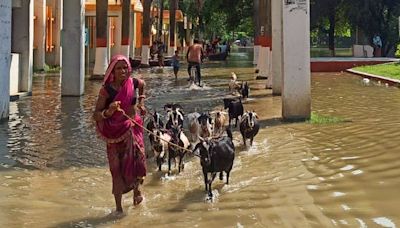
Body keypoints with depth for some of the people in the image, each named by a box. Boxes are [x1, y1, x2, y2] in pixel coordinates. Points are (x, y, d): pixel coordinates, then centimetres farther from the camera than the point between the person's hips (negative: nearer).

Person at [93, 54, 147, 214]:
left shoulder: (133, 83, -4)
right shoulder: (107, 90, -15)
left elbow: (142, 85, 23)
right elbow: (96, 115, -17)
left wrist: (141, 102, 19)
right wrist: (108, 112, -34)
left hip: (132, 128, 3)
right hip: (115, 132, -3)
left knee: (137, 158, -8)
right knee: (116, 168, 0)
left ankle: (136, 189, 24)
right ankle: (118, 206, 10)